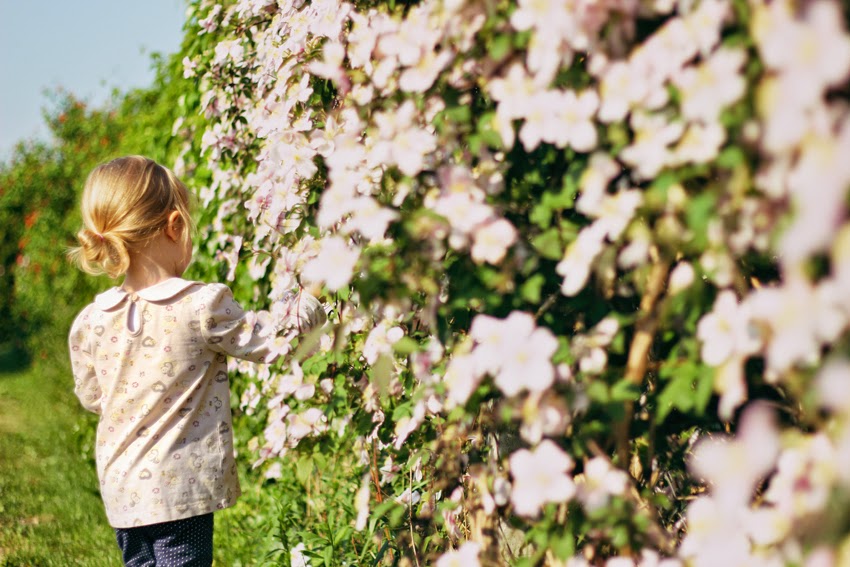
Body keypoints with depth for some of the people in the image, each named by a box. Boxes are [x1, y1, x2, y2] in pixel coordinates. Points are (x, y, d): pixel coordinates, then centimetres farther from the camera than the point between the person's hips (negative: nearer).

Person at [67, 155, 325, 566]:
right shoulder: (204, 306, -18)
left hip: (122, 489, 5)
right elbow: (269, 340, -4)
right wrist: (310, 305, 13)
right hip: (181, 491, -5)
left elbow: (91, 398, 10)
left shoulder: (89, 323, -4)